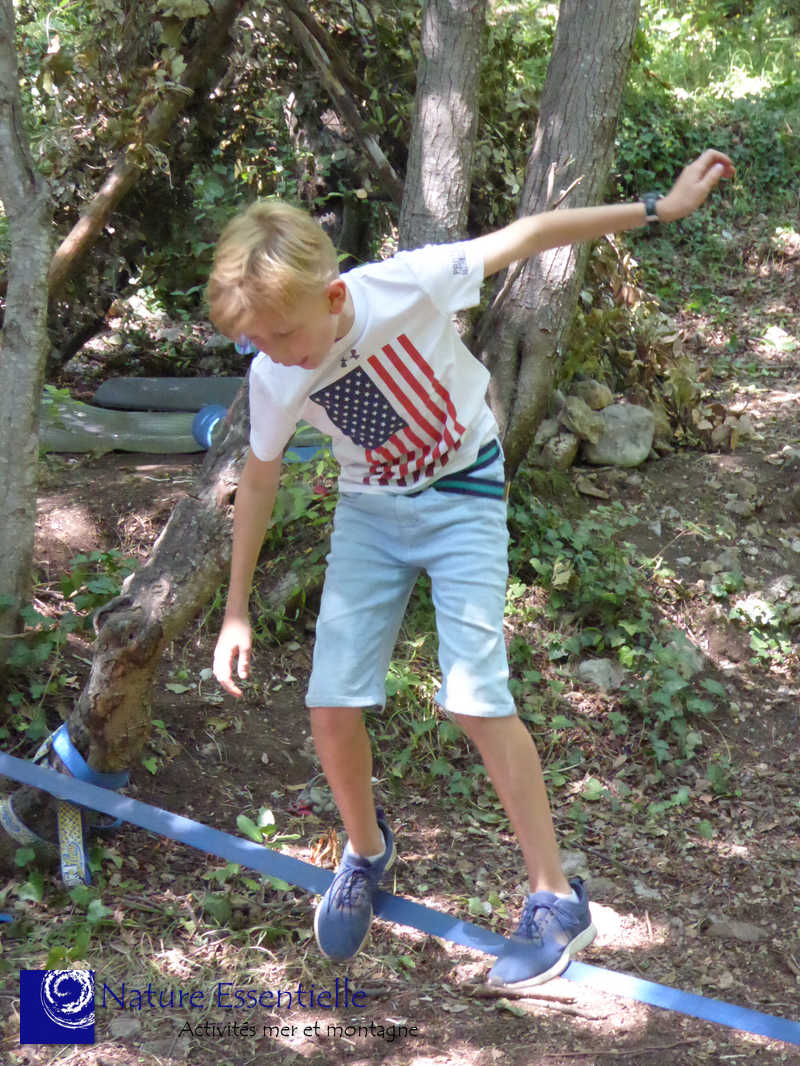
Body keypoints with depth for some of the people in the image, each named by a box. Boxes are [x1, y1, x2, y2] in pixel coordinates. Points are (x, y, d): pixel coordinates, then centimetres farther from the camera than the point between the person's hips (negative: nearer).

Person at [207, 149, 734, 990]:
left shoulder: (406, 285, -28)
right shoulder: (273, 379, -16)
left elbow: (529, 235, -16)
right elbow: (258, 482, 1)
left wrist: (659, 207, -13)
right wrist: (236, 612, 5)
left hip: (462, 495, -3)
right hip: (370, 510, 4)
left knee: (474, 696, -15)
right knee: (332, 706, -6)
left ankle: (557, 901, 1)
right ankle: (366, 854, 25)